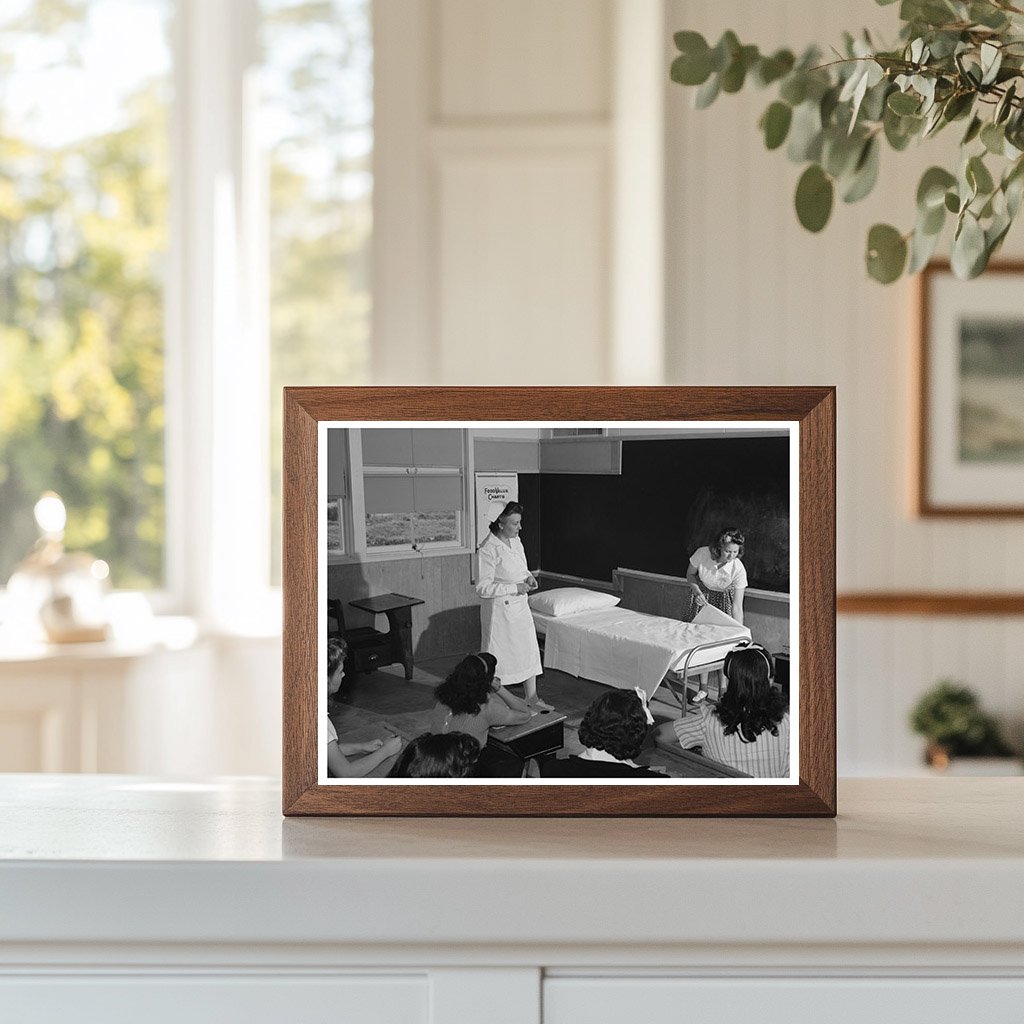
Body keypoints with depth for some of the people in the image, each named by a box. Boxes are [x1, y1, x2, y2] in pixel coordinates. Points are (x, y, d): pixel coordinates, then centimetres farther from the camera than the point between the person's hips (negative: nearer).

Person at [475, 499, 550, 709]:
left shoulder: (515, 541, 3)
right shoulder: (488, 549, -23)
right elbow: (483, 588, -24)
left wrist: (528, 577, -1)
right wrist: (515, 588, -24)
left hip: (520, 605, 8)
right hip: (500, 608, -8)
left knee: (529, 651, 12)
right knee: (499, 655, 4)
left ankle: (531, 697, 24)